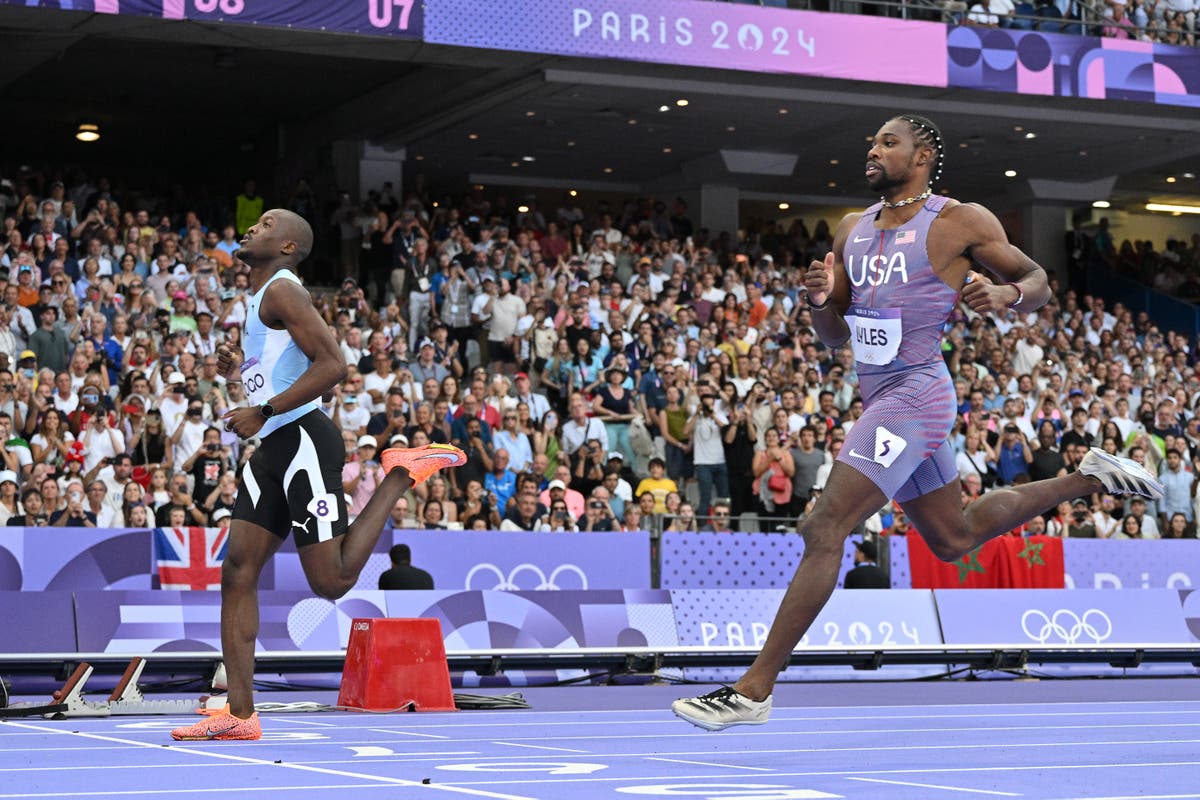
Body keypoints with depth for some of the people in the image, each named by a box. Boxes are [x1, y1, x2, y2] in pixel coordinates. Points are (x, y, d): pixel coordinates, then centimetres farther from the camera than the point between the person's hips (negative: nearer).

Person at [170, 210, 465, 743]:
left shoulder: (282, 290, -9)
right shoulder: (259, 298, 21)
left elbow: (333, 365, -20)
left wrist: (264, 411, -20)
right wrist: (241, 370, 18)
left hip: (302, 440, -10)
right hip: (272, 449, 10)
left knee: (332, 581, -8)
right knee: (237, 572, 1)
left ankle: (402, 473, 6)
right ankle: (240, 714, 0)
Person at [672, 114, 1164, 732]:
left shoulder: (960, 221, -6)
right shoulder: (852, 229, 12)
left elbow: (1037, 281, 2)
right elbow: (833, 335, 16)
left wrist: (1005, 293, -20)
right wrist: (821, 298, -6)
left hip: (914, 396, -9)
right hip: (881, 398, 9)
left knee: (823, 530, -16)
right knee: (953, 537, 24)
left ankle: (753, 690, -14)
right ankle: (1088, 478, 39)